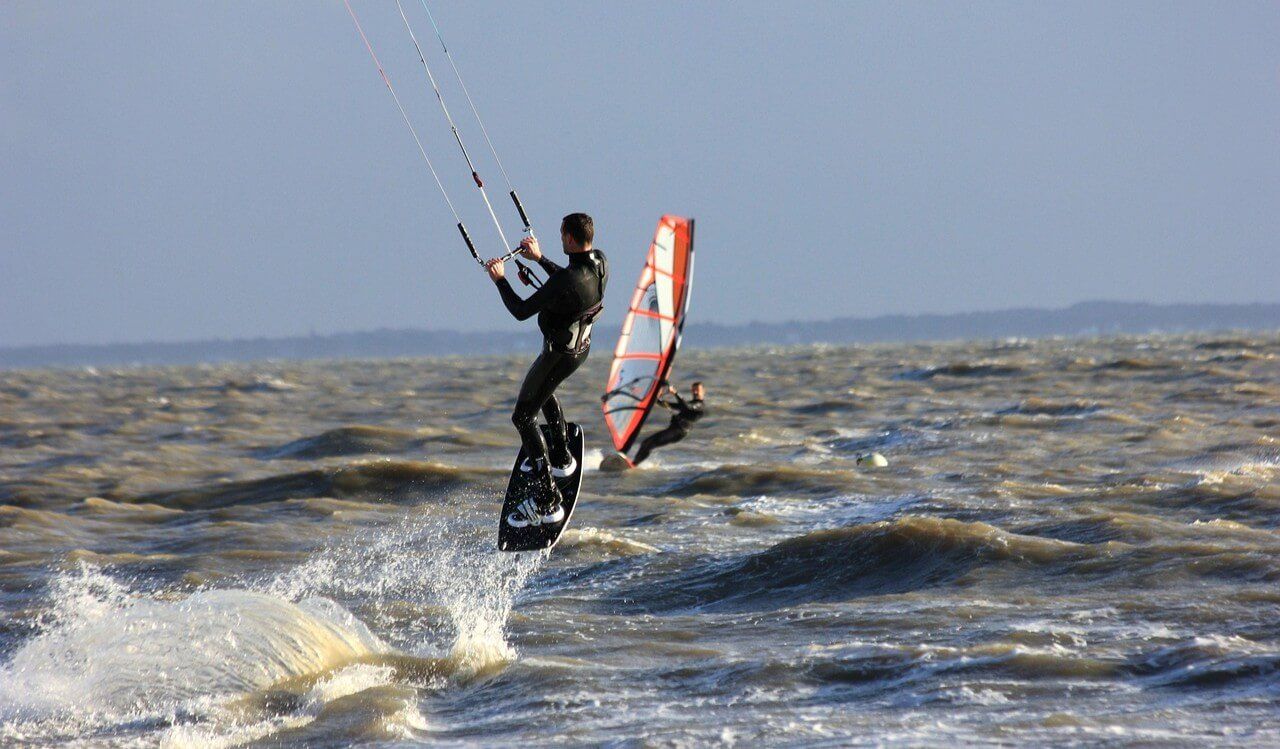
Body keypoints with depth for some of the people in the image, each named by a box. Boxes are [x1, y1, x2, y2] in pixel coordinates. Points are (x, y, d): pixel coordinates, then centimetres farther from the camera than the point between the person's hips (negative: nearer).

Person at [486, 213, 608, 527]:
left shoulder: (564, 282, -35)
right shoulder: (600, 262, -10)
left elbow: (521, 311, -24)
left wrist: (499, 279, -10)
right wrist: (539, 258, 15)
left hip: (560, 354, -8)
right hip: (582, 346, 9)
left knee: (523, 417, 1)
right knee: (543, 391, 36)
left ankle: (548, 501, -3)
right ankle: (560, 457, 48)